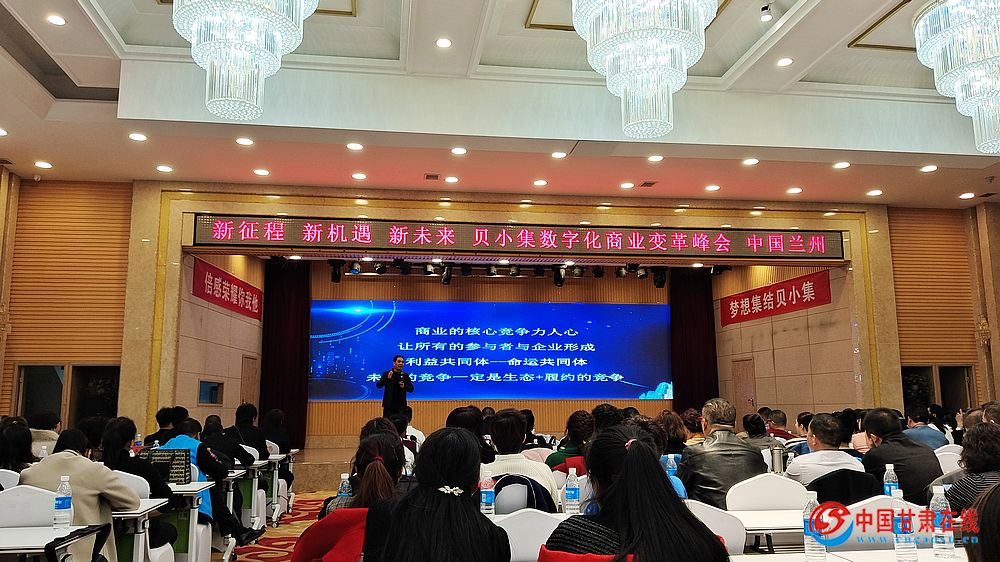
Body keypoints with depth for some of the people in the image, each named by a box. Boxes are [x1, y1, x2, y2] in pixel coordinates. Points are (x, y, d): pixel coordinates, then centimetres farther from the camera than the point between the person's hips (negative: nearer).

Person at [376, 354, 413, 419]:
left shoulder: (405, 375, 8)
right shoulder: (386, 374, 0)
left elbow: (411, 389, 10)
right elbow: (378, 385, -8)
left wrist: (404, 386, -11)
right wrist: (387, 378, -23)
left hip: (401, 405, 2)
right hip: (389, 405, -2)